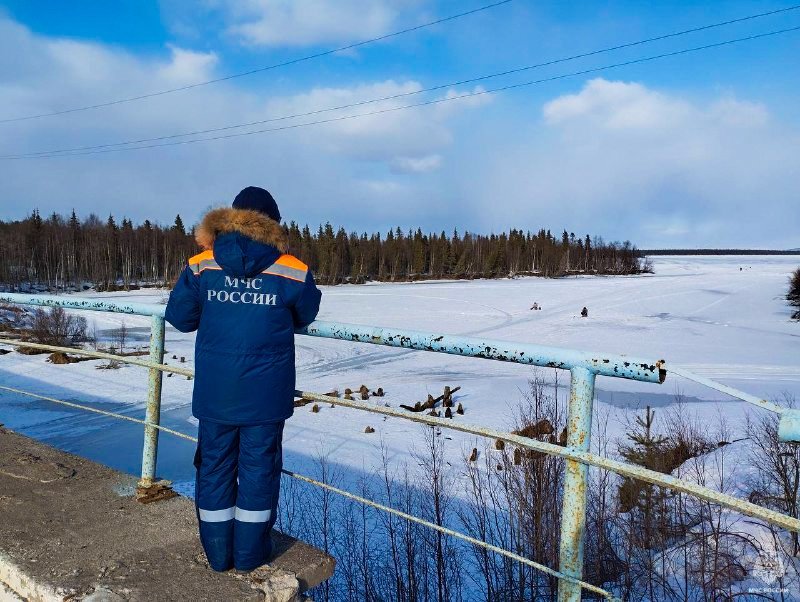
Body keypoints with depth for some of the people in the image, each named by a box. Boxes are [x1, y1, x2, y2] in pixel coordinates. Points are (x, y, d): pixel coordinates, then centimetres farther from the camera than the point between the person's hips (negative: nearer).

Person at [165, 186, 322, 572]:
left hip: (215, 392, 2)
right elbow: (306, 316, 8)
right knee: (259, 466, 13)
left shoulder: (202, 266, -4)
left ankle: (218, 552, 28)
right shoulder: (292, 272, -7)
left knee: (215, 465, 16)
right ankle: (250, 552, 25)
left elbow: (179, 318, 4)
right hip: (266, 394, -1)